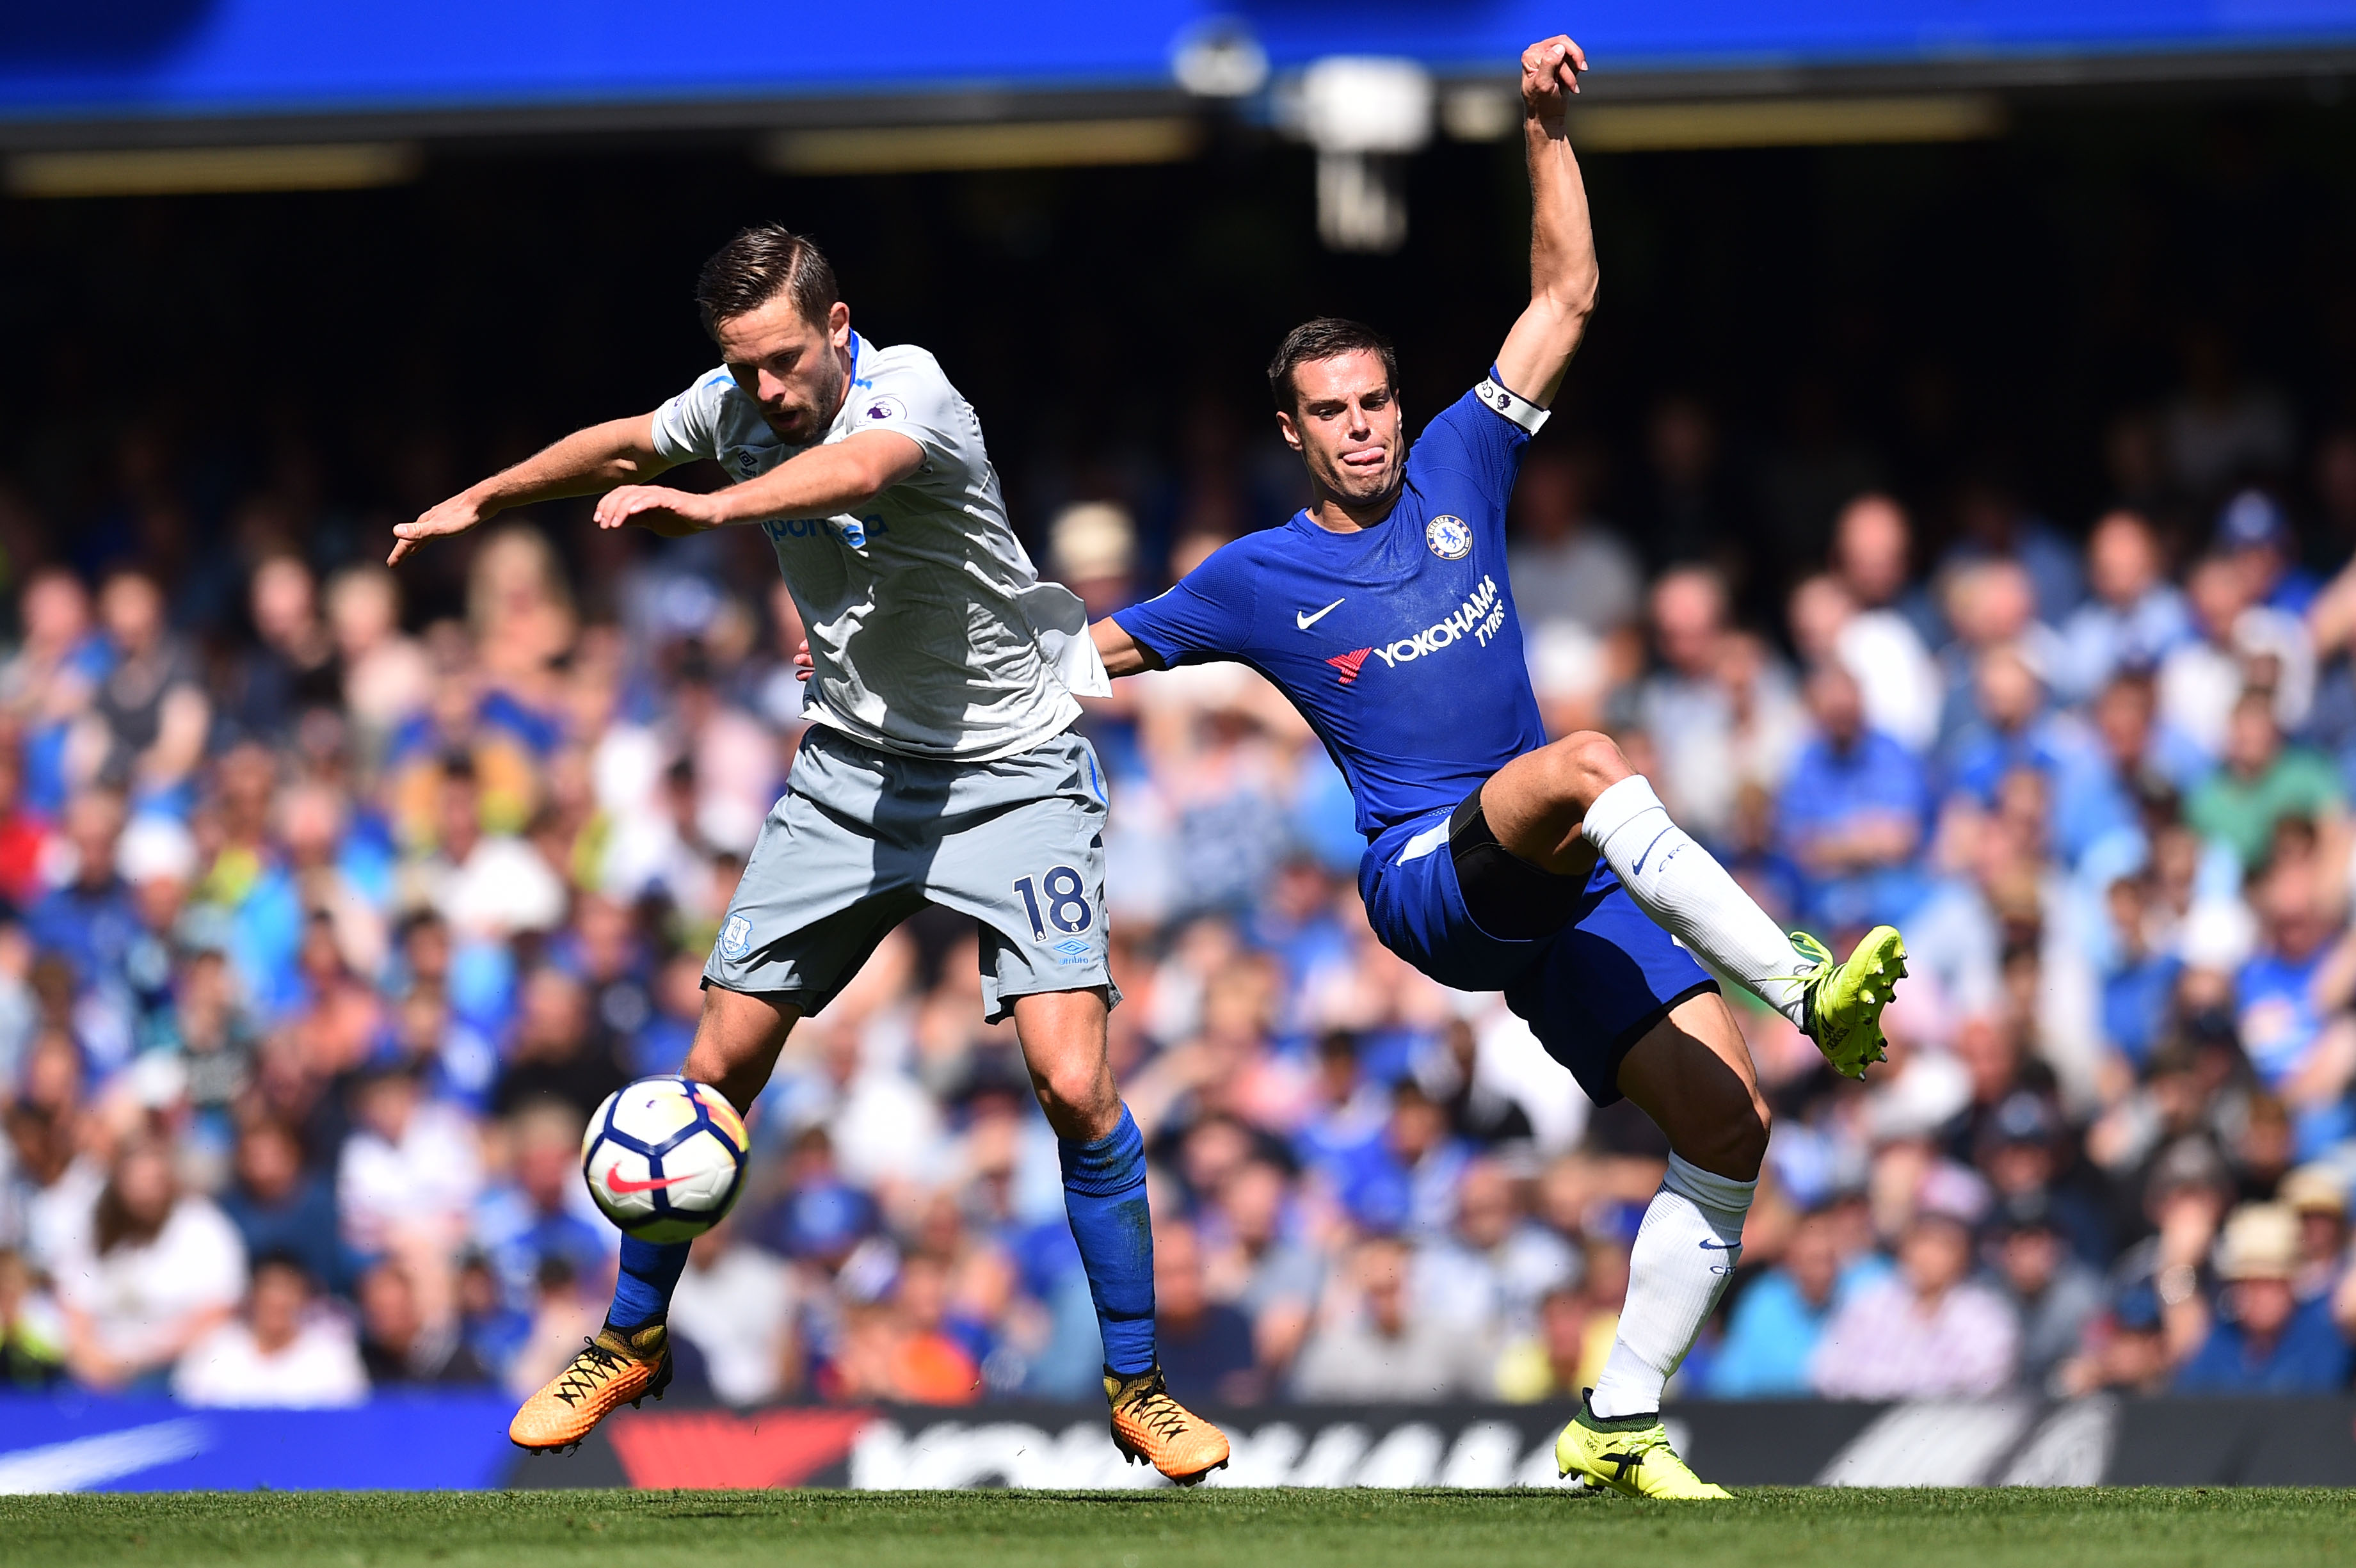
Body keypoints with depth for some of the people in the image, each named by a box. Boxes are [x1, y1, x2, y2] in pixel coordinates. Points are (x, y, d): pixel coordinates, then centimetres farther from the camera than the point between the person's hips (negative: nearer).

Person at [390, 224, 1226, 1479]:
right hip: (850, 768, 5)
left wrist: (704, 509, -65)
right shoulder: (741, 404, -4)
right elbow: (628, 445, 19)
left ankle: (1135, 1387, -3)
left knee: (1074, 1081, -17)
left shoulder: (908, 391, -24)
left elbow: (860, 467, -49)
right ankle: (631, 1341, 22)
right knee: (720, 1063, 2)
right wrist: (477, 502, 28)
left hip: (1008, 766, -5)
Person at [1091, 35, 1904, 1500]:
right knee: (1584, 764, -37)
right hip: (1426, 872, -4)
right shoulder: (1258, 579, 8)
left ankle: (1619, 1430, -3)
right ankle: (1808, 989, -48)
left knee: (1727, 1119, -10)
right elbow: (1090, 652, 22)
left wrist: (1548, 132, 4)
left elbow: (1565, 297, 12)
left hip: (1558, 889, 4)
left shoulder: (1457, 472, 13)